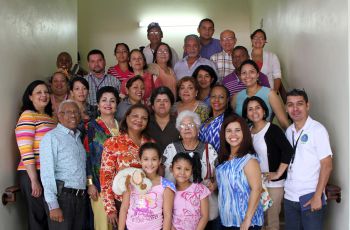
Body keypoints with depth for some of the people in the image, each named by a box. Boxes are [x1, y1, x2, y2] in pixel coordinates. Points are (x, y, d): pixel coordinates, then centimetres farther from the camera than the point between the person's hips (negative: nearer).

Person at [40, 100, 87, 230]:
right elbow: (47, 173, -13)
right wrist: (53, 205, -18)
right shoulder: (51, 137, -8)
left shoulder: (78, 138, 15)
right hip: (62, 195, -7)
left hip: (81, 197, 7)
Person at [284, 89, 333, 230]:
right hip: (289, 197, 5)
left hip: (310, 197, -5)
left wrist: (317, 196, -14)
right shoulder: (289, 131, 7)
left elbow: (327, 166, -11)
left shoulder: (317, 130, -9)